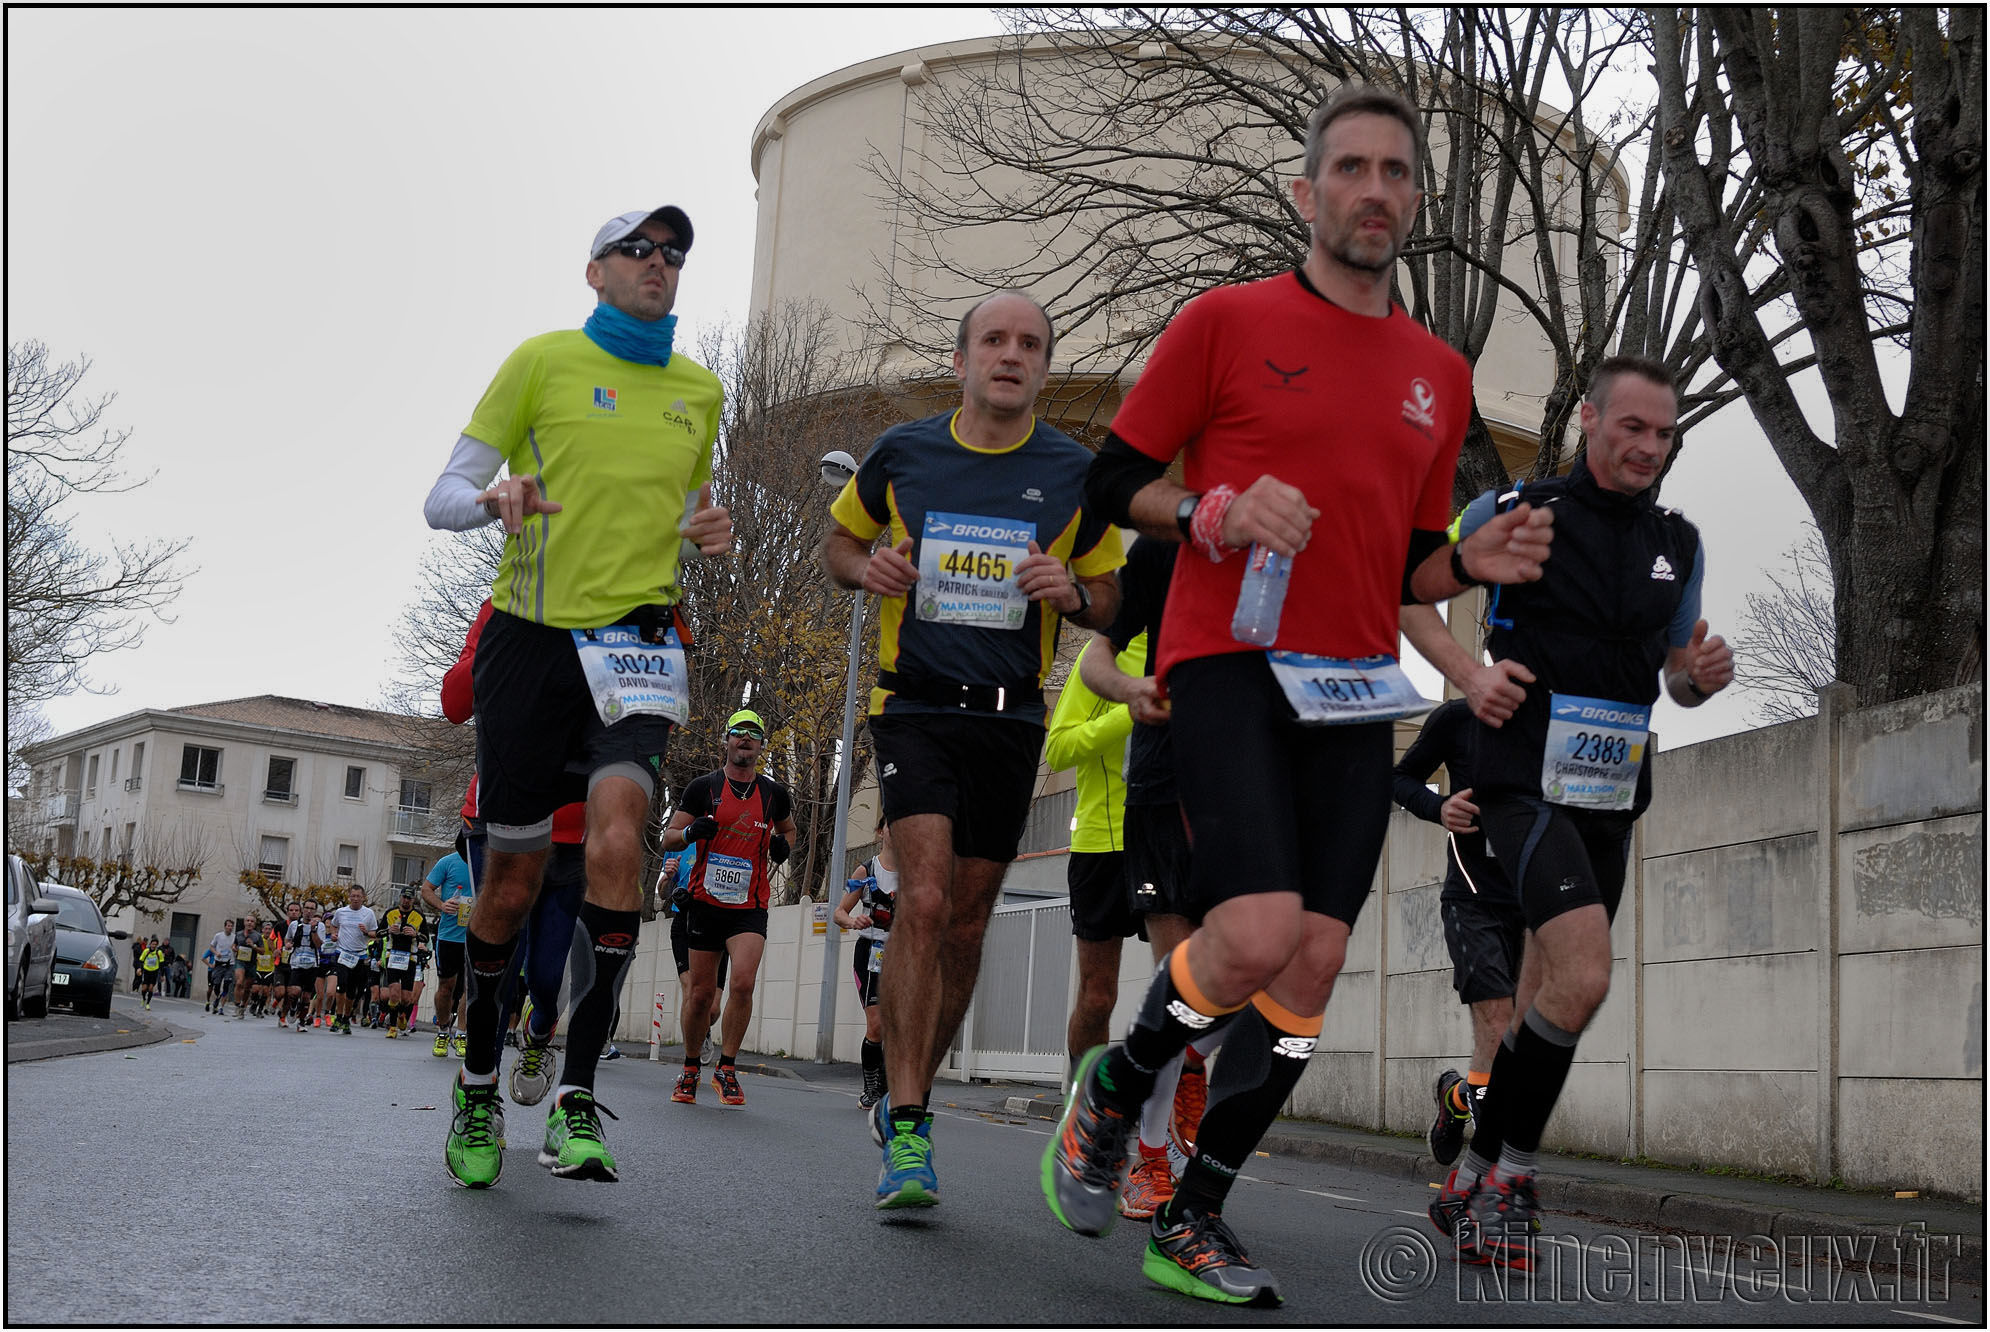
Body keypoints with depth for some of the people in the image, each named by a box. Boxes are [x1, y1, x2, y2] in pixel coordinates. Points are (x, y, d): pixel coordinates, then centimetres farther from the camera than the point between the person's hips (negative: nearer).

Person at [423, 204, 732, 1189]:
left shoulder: (699, 390, 15)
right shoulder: (544, 360, 4)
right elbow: (442, 499, 3)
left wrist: (712, 531, 3)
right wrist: (496, 497, -20)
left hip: (638, 636, 1)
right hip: (532, 632, -1)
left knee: (617, 822, -25)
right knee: (513, 876, 3)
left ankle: (577, 1099, -21)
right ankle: (478, 1089, 25)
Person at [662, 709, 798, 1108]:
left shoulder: (774, 793, 5)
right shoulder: (703, 787, 1)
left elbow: (787, 829, 24)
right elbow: (668, 839, 4)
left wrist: (782, 845, 1)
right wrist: (691, 832, -18)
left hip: (750, 906, 0)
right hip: (705, 902, 0)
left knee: (743, 983, -19)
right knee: (701, 992, 4)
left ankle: (726, 1069, -5)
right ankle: (690, 1069, 24)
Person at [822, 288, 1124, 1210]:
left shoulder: (1076, 474, 2)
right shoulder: (901, 454, 2)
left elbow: (1113, 601, 10)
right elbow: (839, 539, 18)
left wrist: (1072, 591, -13)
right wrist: (867, 568, -6)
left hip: (1011, 717, 2)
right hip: (916, 707, -2)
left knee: (966, 924, 9)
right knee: (924, 901, -18)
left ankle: (908, 1098, 29)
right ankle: (906, 1135, -11)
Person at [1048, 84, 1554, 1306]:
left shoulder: (1442, 375, 16)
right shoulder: (1227, 321, 1)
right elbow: (1113, 481, 2)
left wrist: (1474, 561, -1)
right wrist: (1216, 513, -16)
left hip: (1353, 693, 5)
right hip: (1230, 664, -5)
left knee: (1315, 960, -1)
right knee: (1257, 933, -20)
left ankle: (1194, 1223, 13)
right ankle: (1109, 1096, 10)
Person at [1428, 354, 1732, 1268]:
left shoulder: (1679, 543, 12)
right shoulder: (1515, 513, -4)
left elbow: (1677, 680, 20)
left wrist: (1702, 674, -3)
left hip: (1613, 794, 6)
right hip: (1528, 782, -6)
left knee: (1544, 1000, 10)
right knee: (1584, 977, -22)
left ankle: (1473, 1186, 24)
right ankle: (1504, 1173, -5)